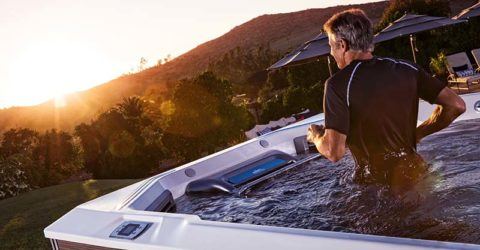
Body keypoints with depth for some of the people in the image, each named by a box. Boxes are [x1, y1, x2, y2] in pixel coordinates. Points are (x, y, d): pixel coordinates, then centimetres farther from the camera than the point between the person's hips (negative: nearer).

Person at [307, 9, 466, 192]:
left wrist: (316, 136, 1)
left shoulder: (338, 84, -15)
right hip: (414, 175, 5)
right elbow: (456, 105, -1)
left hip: (373, 184, -5)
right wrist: (418, 133, 10)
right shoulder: (406, 69, 0)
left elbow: (334, 152, -21)